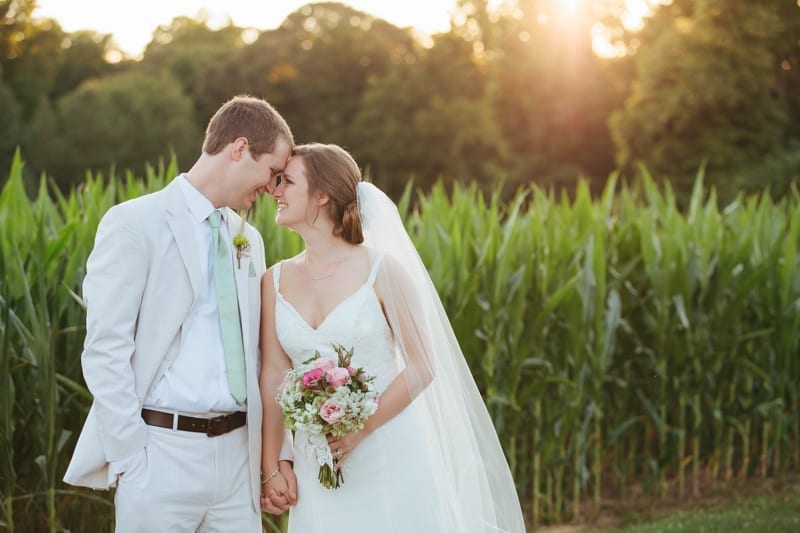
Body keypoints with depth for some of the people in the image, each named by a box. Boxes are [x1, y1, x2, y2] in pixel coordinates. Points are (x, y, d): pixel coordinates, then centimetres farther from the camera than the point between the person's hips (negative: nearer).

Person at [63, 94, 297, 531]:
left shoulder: (248, 239, 14)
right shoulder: (134, 224, -7)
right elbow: (104, 351, -11)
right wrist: (128, 459, -14)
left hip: (238, 452, 6)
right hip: (163, 452, -6)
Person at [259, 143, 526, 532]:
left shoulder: (383, 270, -8)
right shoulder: (275, 281, 4)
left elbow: (422, 366, -8)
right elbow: (273, 375, 2)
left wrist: (361, 430, -16)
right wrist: (272, 466, -3)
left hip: (390, 455, -3)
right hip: (317, 464, 4)